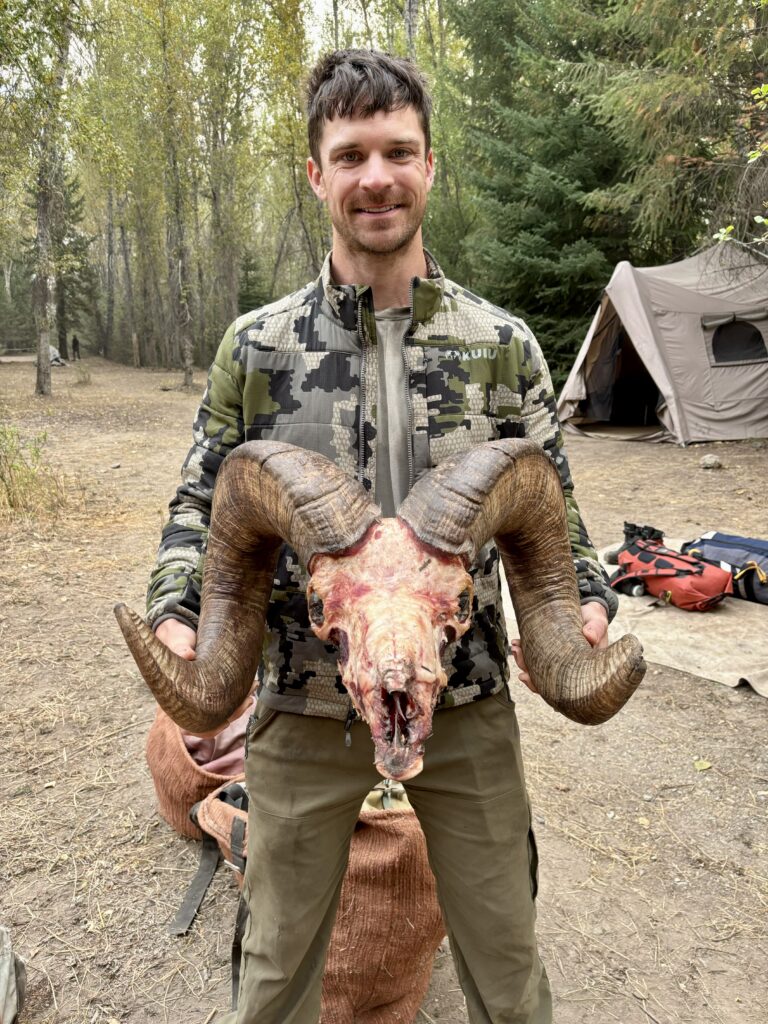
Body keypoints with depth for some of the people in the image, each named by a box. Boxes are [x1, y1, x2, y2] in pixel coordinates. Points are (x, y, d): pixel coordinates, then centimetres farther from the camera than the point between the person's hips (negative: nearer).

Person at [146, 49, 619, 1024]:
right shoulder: (256, 346, -4)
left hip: (467, 701, 1)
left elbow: (550, 502, 4)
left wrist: (585, 598, -14)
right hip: (304, 706, 0)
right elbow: (199, 502, 2)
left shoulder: (501, 343, -2)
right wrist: (174, 614, -14)